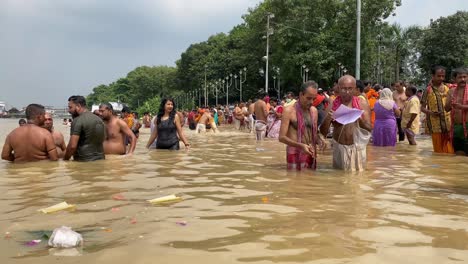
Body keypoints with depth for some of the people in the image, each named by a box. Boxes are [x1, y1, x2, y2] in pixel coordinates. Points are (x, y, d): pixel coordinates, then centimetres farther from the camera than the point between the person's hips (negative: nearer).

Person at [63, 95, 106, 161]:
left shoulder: (77, 121, -12)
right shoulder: (99, 119, 12)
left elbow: (72, 146, -18)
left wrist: (65, 159, -4)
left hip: (83, 161, -7)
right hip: (100, 160, 7)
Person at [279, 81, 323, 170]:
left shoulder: (314, 111, 9)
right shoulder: (289, 111, -9)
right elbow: (282, 137, -12)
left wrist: (319, 141, -5)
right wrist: (301, 145, -24)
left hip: (311, 154, 6)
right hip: (295, 154, -6)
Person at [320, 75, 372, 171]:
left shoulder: (362, 104, 0)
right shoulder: (333, 105, 2)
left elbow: (369, 129, -2)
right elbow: (323, 132, 1)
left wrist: (360, 120, -20)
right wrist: (327, 119, -18)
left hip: (357, 148, -1)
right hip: (339, 148, 1)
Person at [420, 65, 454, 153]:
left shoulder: (447, 89, 8)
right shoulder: (428, 90, 0)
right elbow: (422, 108, 1)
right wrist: (430, 112, -18)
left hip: (448, 124, 2)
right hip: (435, 124, -2)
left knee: (450, 150, 2)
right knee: (438, 150, 4)